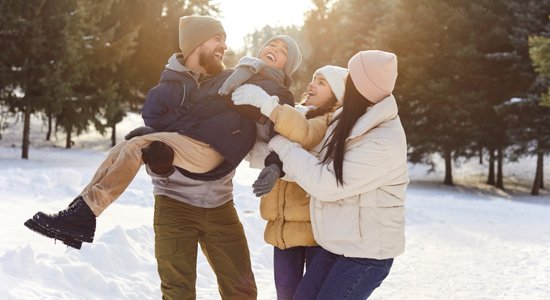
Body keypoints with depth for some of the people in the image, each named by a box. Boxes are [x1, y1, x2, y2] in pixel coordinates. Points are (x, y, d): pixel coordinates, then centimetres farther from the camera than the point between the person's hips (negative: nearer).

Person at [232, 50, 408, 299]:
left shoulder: (384, 143, -27)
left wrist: (280, 144, -13)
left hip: (367, 253, -8)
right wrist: (265, 102, 0)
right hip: (338, 243, 9)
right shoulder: (351, 119, 0)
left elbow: (325, 183, -24)